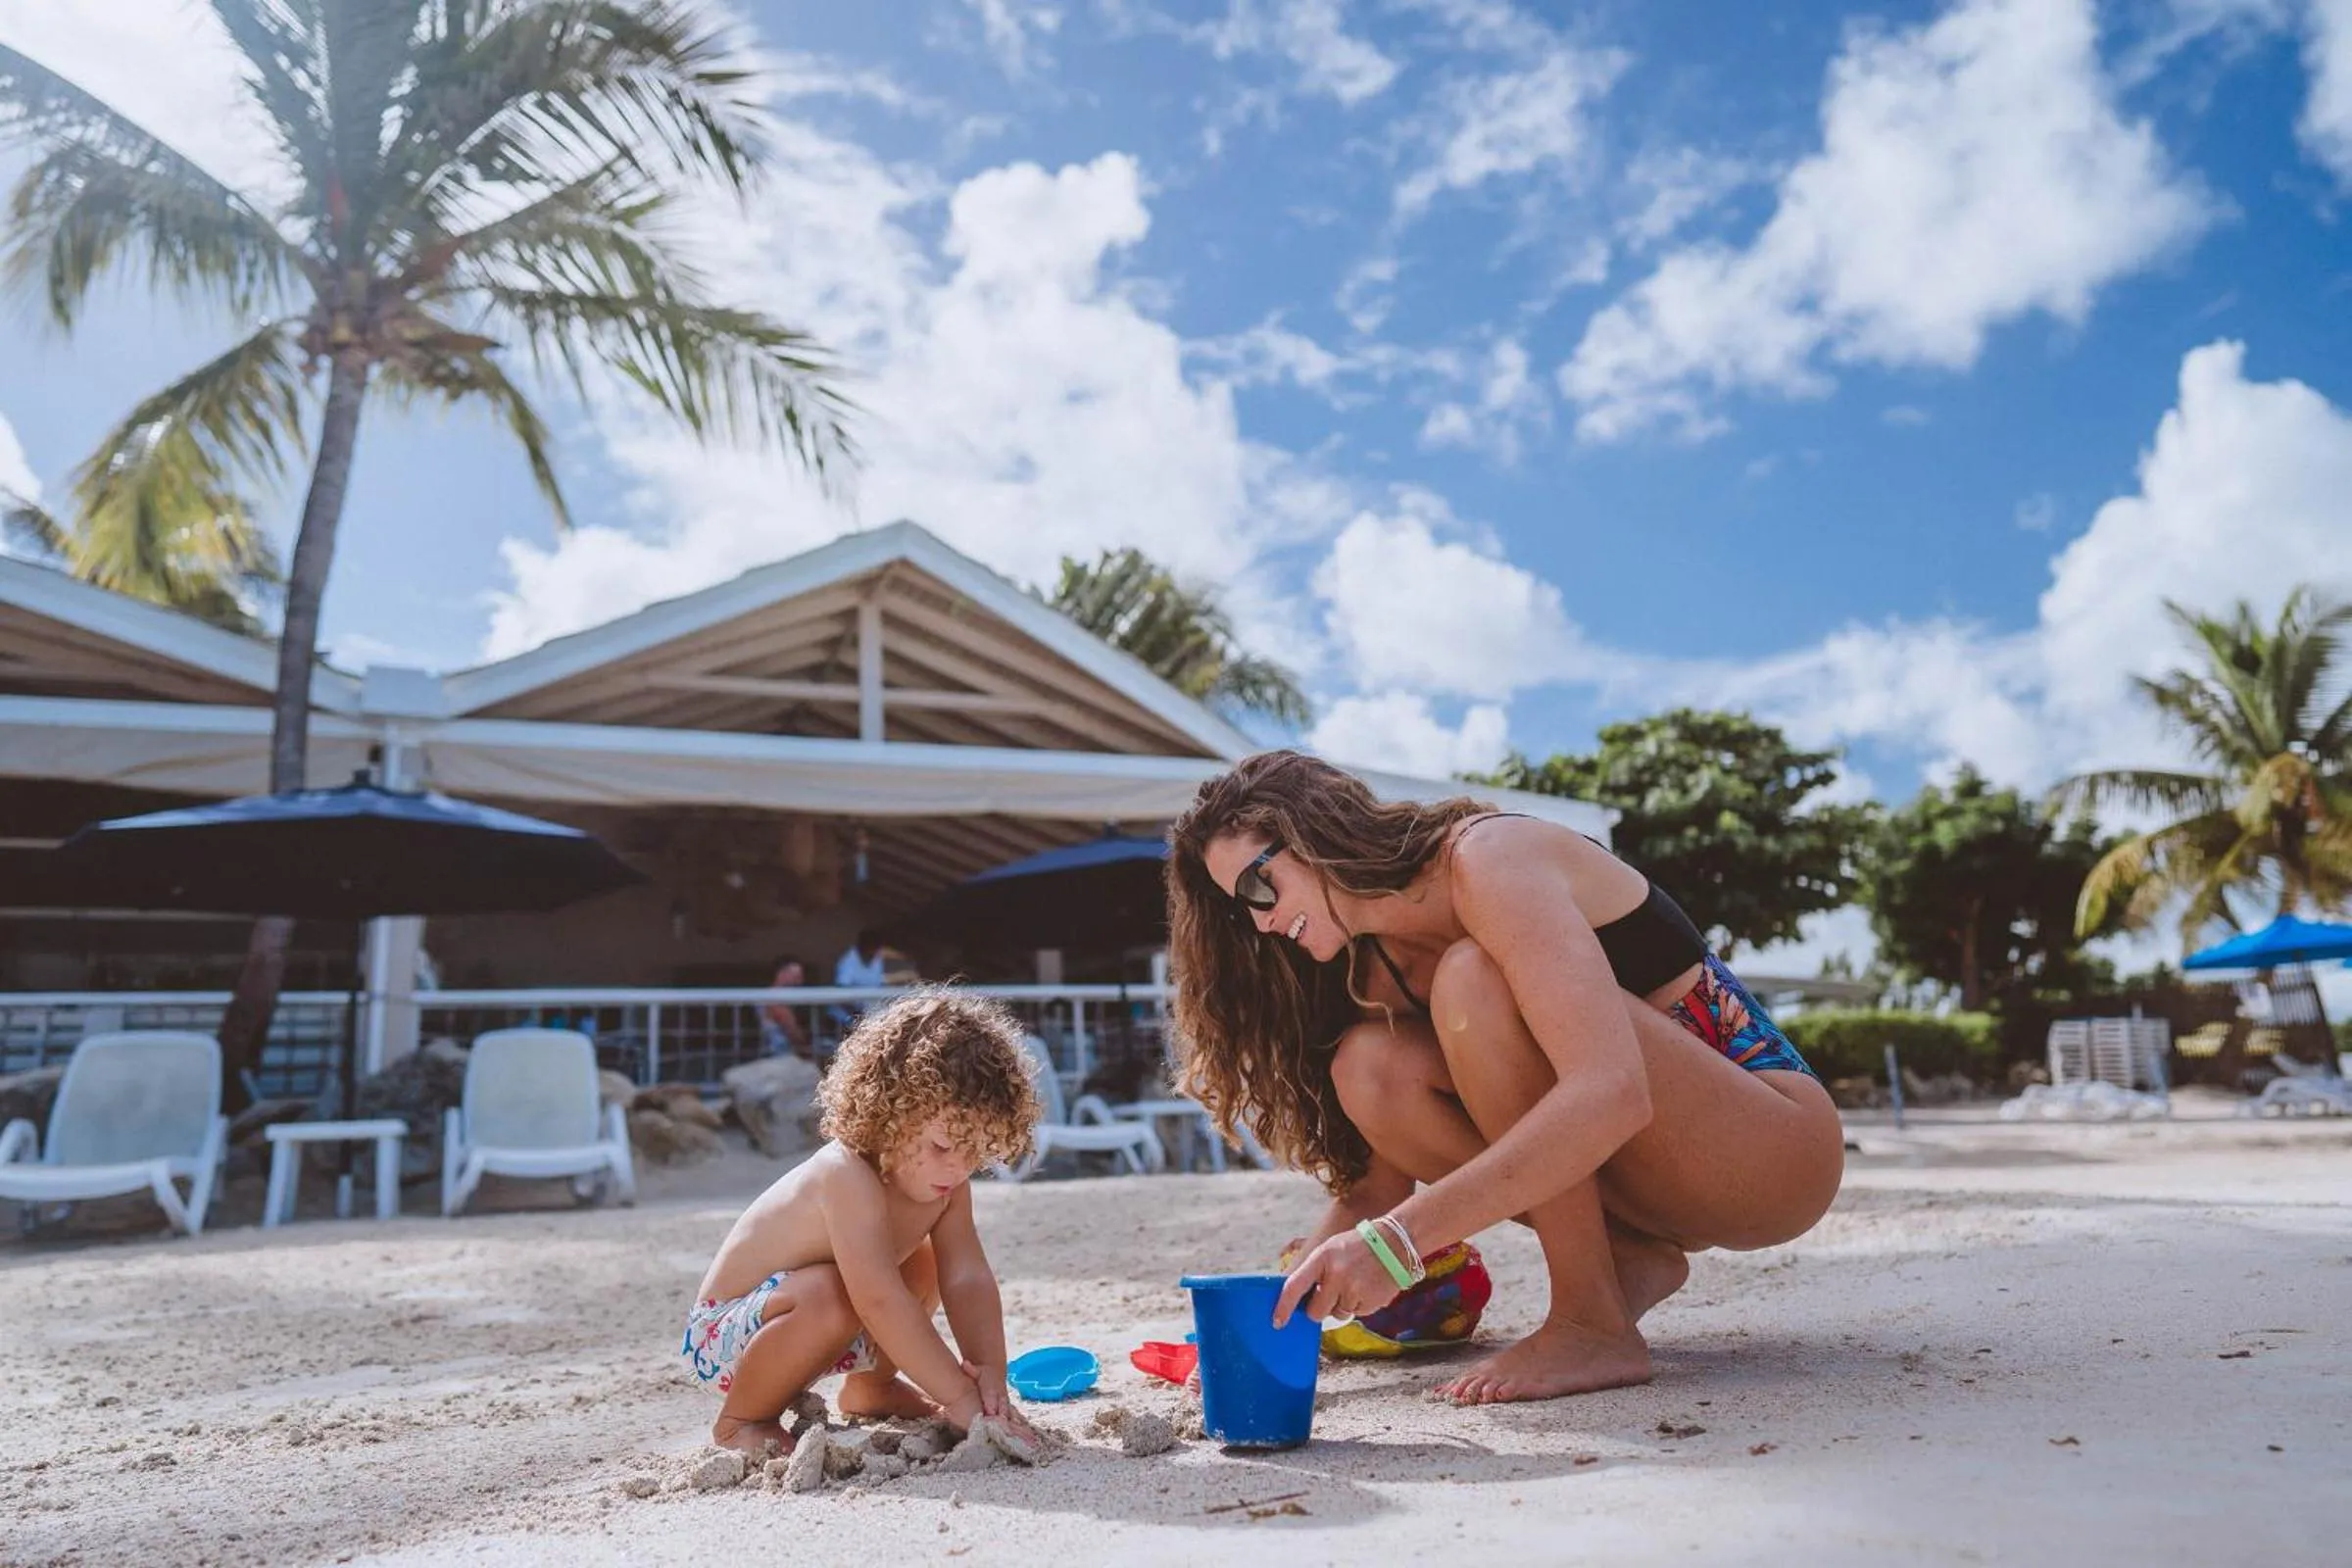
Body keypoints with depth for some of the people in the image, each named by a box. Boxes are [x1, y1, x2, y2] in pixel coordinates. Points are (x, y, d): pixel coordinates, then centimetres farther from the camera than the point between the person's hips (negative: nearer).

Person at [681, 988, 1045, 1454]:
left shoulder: (945, 1182, -9)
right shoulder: (848, 1176, -34)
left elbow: (968, 1279, -14)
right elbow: (879, 1301, -41)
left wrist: (989, 1374, -29)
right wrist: (959, 1398, -40)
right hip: (721, 1337, -8)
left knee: (923, 1263, 7)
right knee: (828, 1293, -35)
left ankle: (869, 1389, 26)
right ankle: (740, 1420, -10)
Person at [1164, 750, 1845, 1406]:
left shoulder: (1490, 857, -21)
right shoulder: (1378, 967, 4)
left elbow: (1611, 1092, -35)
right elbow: (1379, 1182, 4)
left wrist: (1398, 1238, -39)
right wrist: (1283, 1305, -10)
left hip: (1778, 1143, -7)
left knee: (1473, 981, -28)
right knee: (1368, 1069, -13)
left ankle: (1595, 1326, -20)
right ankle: (1632, 1262, 0)